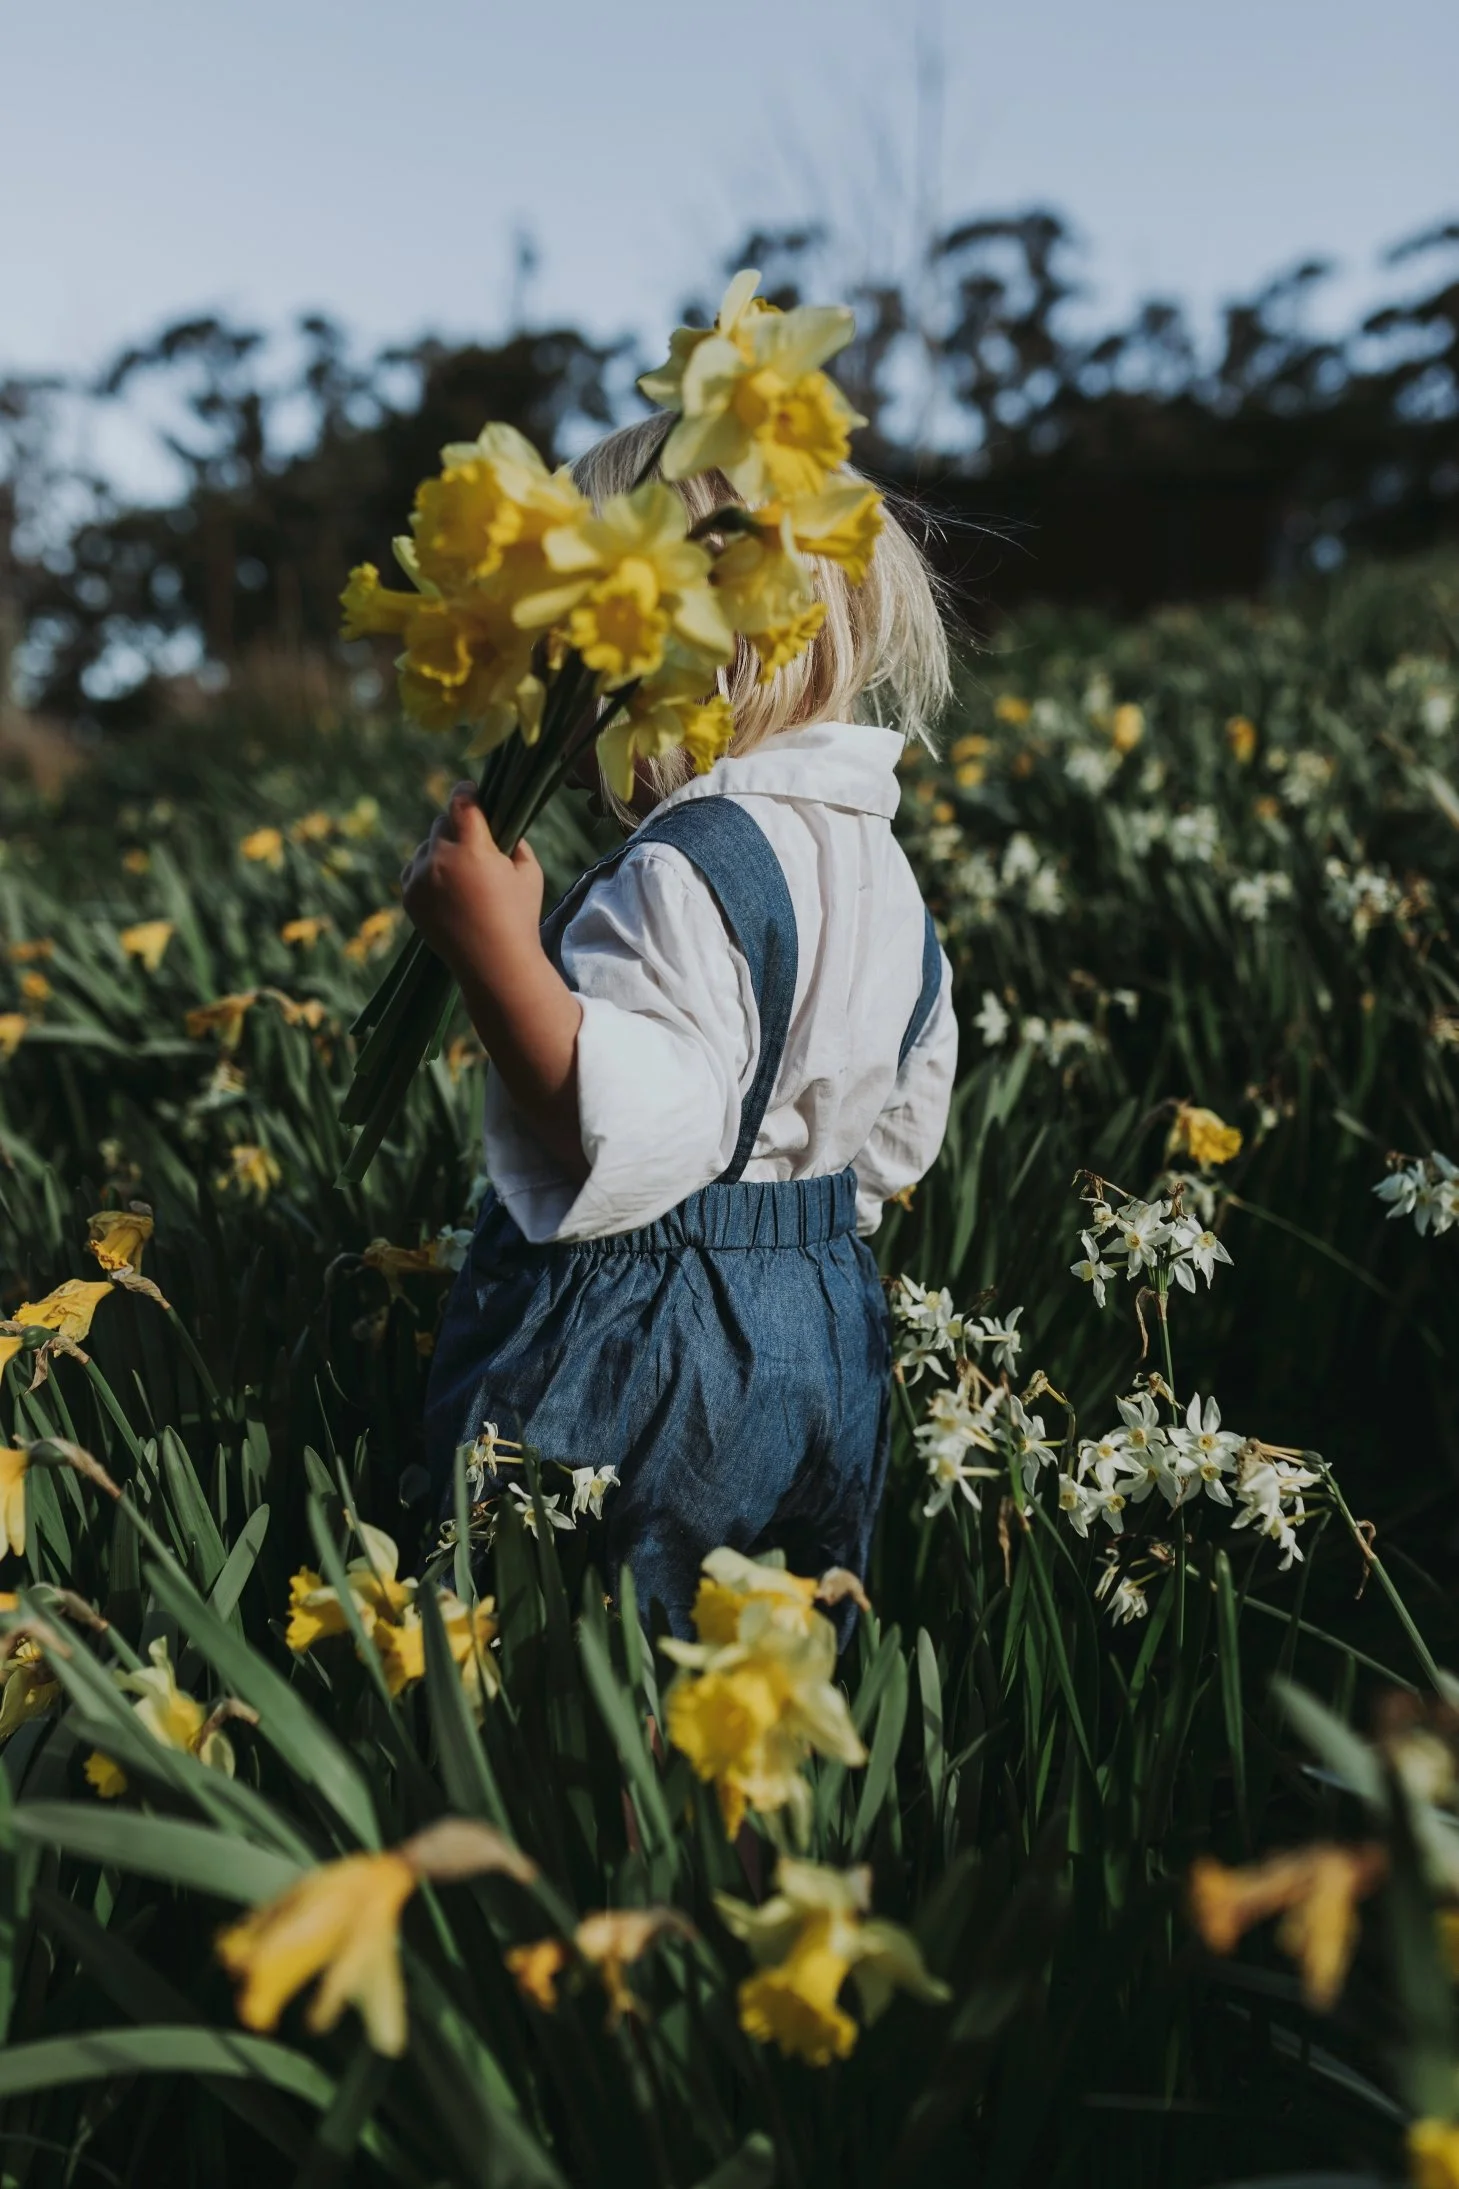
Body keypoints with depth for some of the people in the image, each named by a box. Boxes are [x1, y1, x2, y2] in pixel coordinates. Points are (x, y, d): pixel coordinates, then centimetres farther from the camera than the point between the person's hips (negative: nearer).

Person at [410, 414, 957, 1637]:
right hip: (827, 1339, 9)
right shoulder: (878, 859, 9)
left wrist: (498, 954, -29)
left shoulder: (681, 868, -21)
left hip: (634, 1362, -9)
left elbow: (629, 1144, -29)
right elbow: (905, 1132, 17)